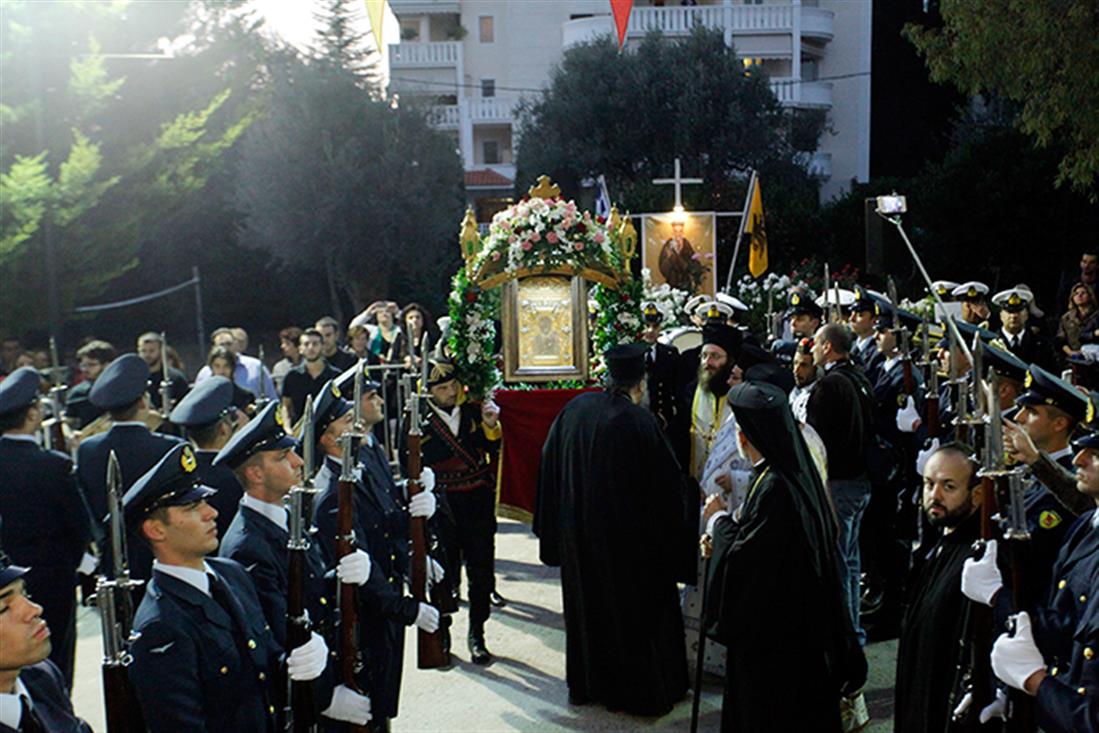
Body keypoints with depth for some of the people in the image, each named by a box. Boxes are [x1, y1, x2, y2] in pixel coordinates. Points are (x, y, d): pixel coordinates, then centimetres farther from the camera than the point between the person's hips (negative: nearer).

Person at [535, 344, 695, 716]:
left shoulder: (575, 408, -3)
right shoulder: (638, 420, -19)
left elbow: (550, 463, 6)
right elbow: (667, 481, -15)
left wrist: (558, 525, 17)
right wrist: (689, 498, 5)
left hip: (577, 532, 5)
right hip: (626, 534, -5)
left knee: (586, 603, 19)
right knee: (636, 606, 11)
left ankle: (587, 683, 32)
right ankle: (641, 689, 22)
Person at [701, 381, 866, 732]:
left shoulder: (773, 488, -26)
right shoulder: (797, 472, 3)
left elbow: (743, 558, -22)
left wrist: (719, 521, -6)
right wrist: (722, 543, 3)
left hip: (772, 632, -9)